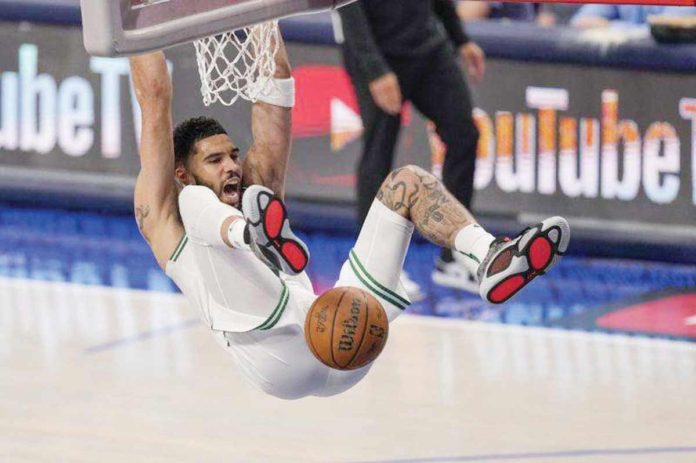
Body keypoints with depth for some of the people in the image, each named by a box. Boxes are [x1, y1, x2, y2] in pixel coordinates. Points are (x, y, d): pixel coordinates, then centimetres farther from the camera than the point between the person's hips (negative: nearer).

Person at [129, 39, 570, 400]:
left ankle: (493, 259, -26)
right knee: (199, 201, -18)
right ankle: (257, 236, -57)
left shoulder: (257, 190, 37)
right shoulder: (168, 216, 23)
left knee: (406, 181, 5)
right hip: (275, 357, -5)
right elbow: (155, 98, 20)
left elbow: (277, 85, 35)